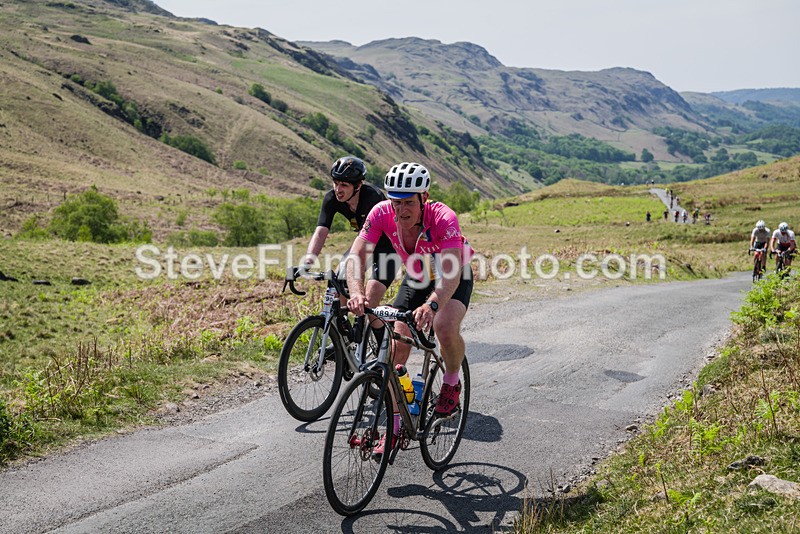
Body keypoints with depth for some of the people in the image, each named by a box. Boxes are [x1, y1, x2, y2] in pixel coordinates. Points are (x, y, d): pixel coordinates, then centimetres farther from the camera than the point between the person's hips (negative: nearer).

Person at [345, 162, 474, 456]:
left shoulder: (443, 218, -37)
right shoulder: (382, 213, -26)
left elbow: (451, 273, -46)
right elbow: (356, 255, -30)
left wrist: (431, 305, -64)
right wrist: (356, 292, -49)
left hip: (454, 278, -4)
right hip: (416, 278, 4)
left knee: (446, 329, -32)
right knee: (397, 348, -8)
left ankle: (452, 383, 0)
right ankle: (394, 427, 5)